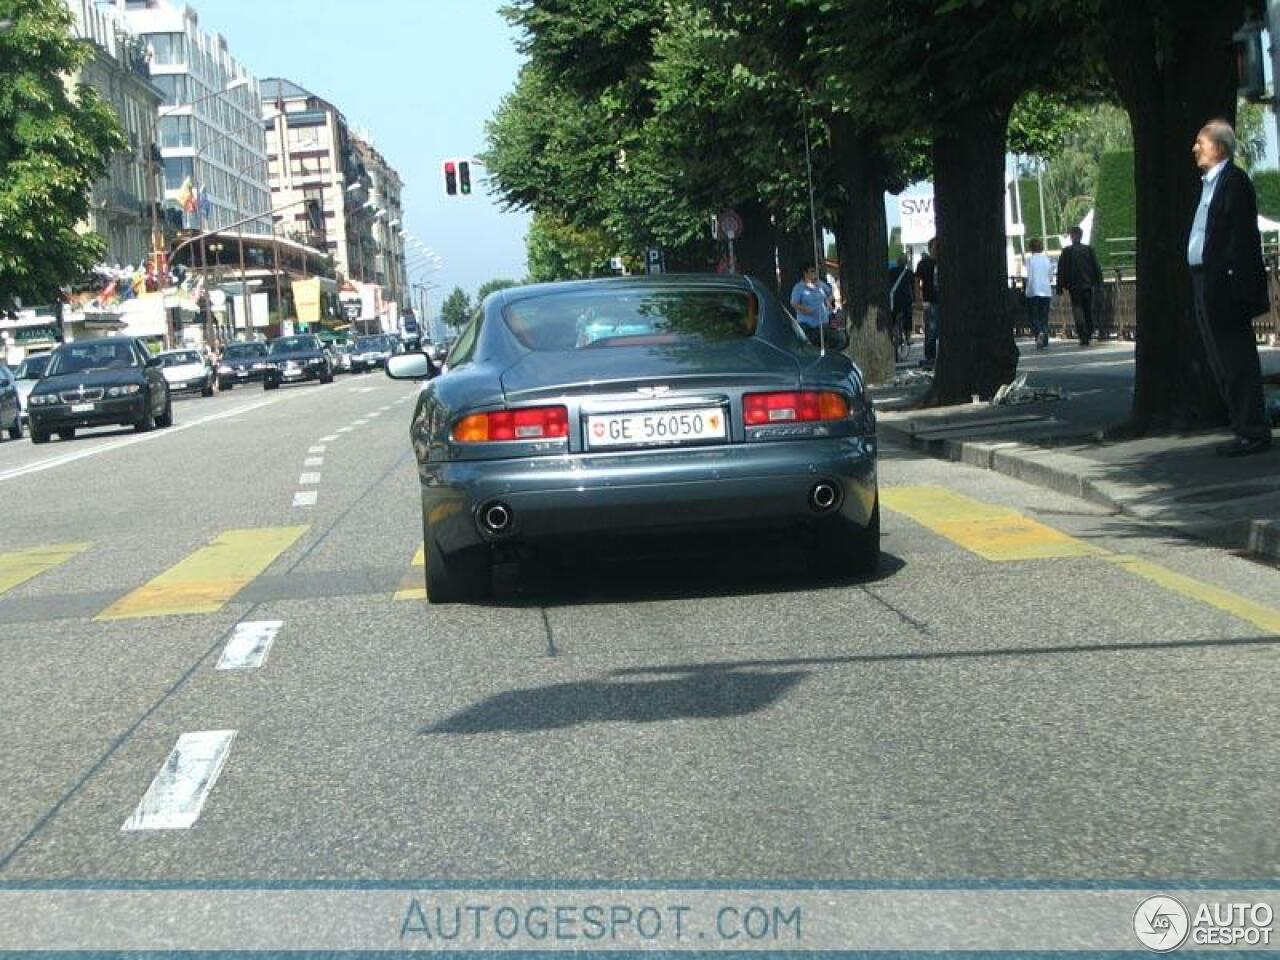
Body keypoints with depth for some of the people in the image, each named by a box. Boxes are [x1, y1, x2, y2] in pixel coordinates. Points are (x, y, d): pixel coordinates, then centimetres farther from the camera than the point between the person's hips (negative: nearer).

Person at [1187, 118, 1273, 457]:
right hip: (1205, 285, 10)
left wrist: (1235, 286, -22)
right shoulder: (1209, 183, 18)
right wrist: (1200, 285, 15)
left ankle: (1253, 432, -2)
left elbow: (1242, 236, -17)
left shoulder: (1234, 181, -11)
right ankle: (1245, 428, 20)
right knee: (1223, 364, 13)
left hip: (1225, 285, -10)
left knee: (1237, 361, -6)